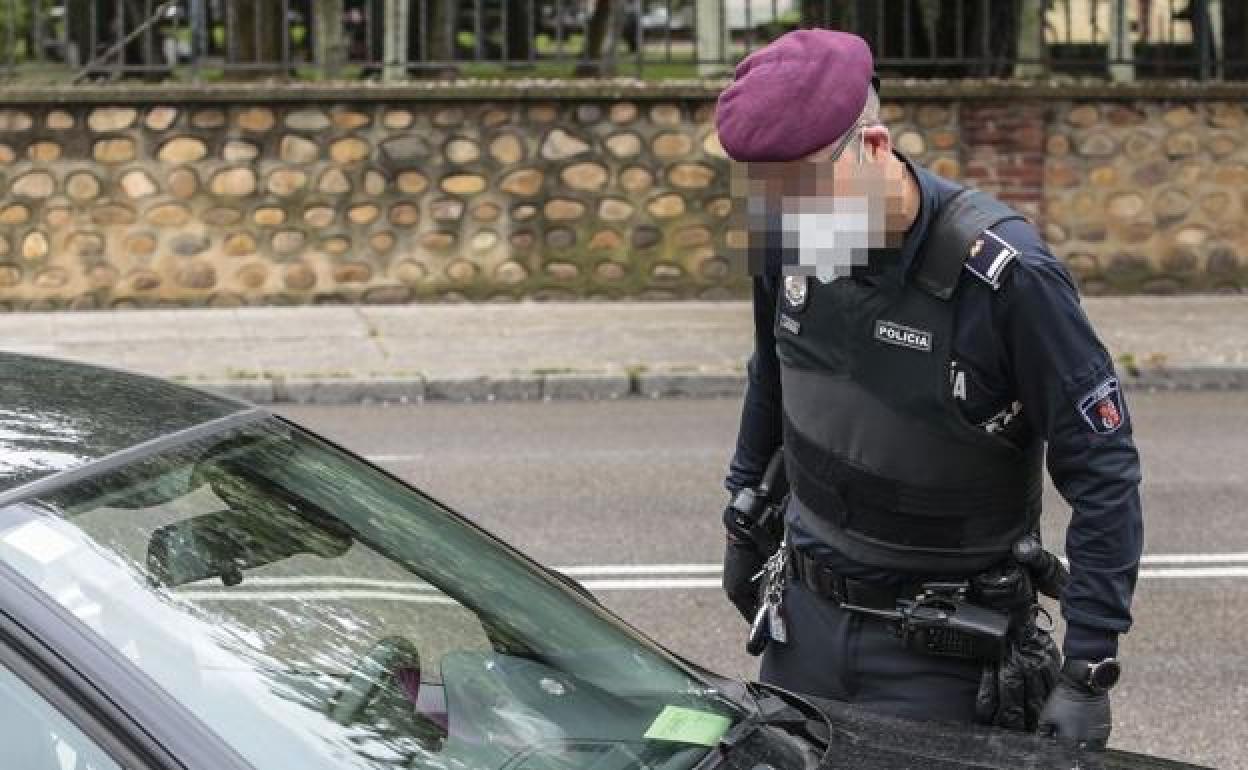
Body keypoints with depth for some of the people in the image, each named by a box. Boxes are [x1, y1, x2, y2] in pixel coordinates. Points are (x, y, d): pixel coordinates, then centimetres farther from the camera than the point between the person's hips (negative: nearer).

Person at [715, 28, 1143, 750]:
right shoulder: (789, 245, -7)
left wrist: (1089, 676, -20)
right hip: (804, 618, 5)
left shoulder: (1006, 275, -24)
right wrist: (743, 522, 24)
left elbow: (1105, 478, -18)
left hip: (942, 659, -5)